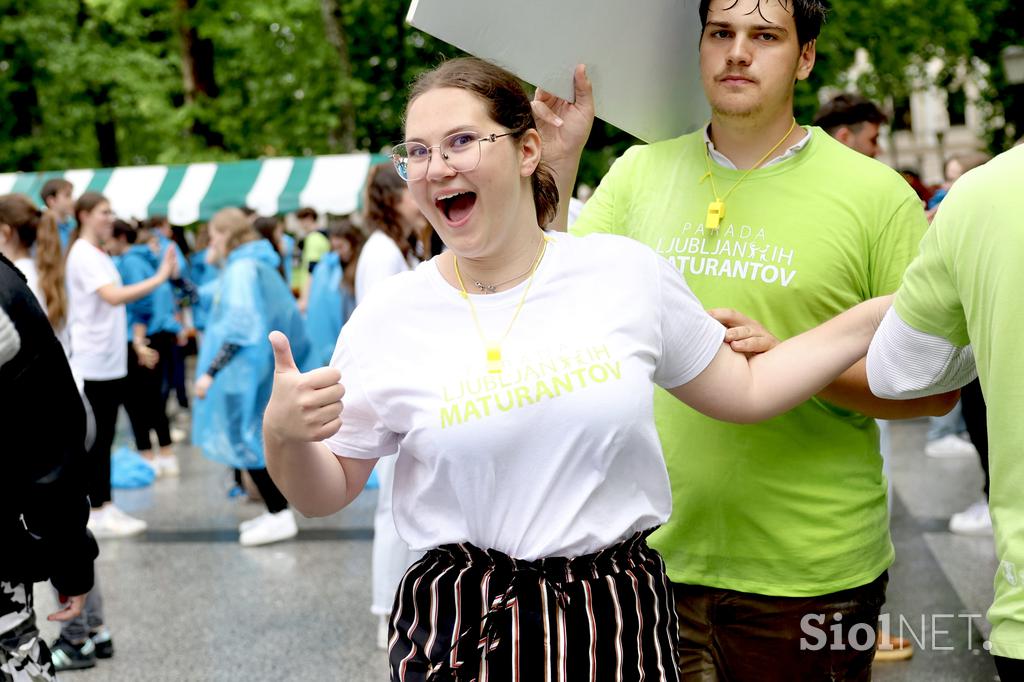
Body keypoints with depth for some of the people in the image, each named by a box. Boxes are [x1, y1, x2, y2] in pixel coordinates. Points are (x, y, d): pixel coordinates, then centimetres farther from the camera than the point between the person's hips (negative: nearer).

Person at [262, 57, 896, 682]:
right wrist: (284, 436, -20)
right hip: (461, 630, 0)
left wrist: (882, 314, 5)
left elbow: (745, 389, 9)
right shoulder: (388, 318, -4)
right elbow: (328, 492, 2)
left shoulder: (628, 272, -1)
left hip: (619, 625, 1)